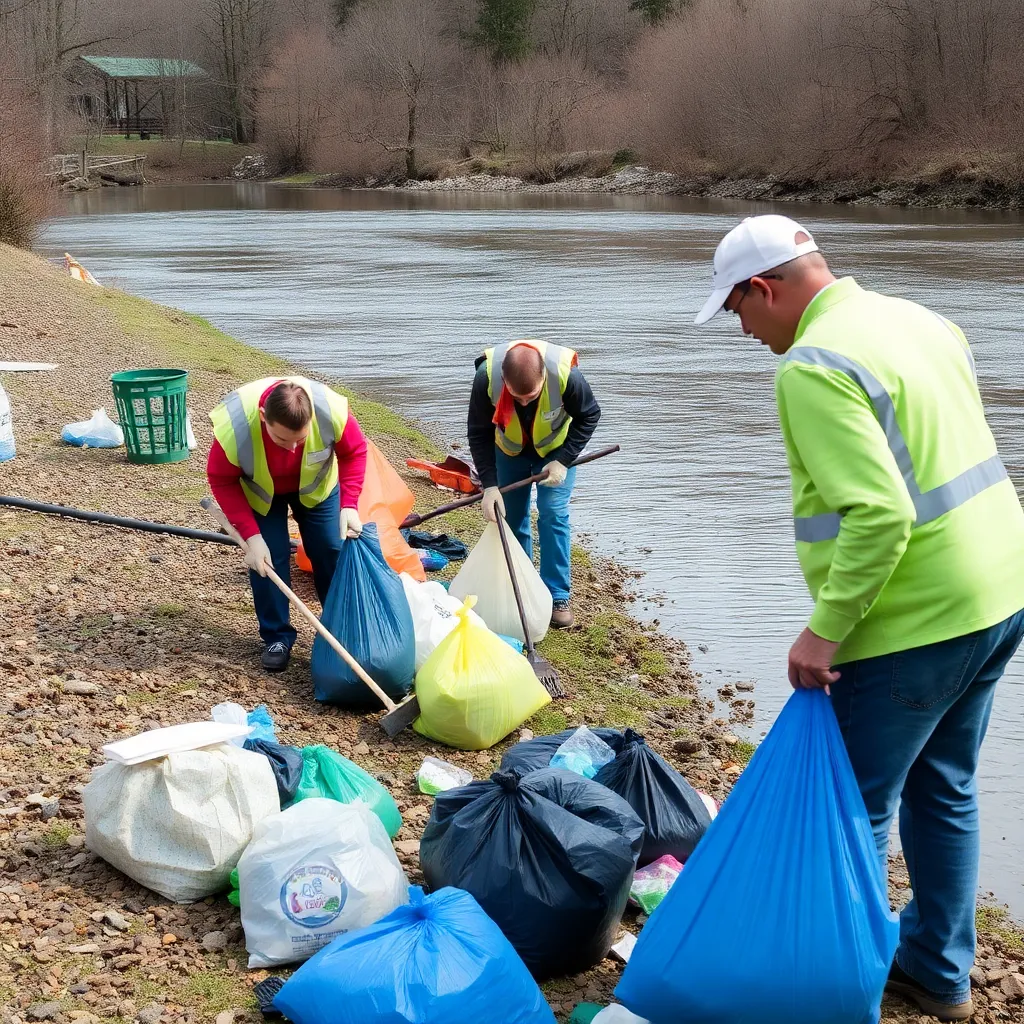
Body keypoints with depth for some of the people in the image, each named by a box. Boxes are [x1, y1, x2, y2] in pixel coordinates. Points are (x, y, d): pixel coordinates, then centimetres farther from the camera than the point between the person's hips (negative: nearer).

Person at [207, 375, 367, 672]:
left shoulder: (332, 409, -41)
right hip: (258, 491, -1)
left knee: (332, 551, 5)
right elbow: (222, 480, -24)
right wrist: (251, 535, -29)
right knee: (267, 560, -8)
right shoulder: (233, 428, -43)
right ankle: (277, 637, 10)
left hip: (315, 484, 2)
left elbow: (355, 451, -19)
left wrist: (349, 505, -28)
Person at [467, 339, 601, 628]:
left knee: (553, 514, -11)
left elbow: (589, 416, -18)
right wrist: (489, 485, -27)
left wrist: (563, 461, -24)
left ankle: (557, 597, -2)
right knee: (511, 517, 7)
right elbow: (479, 433, -21)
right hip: (509, 450, 2)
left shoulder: (565, 374, -39)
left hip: (555, 450, -2)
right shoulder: (487, 376, -36)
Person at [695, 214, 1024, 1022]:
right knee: (943, 791, 22)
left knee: (854, 809, 7)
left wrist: (826, 629, -19)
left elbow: (880, 515, -27)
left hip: (913, 625, -9)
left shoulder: (815, 367, -19)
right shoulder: (920, 319, 9)